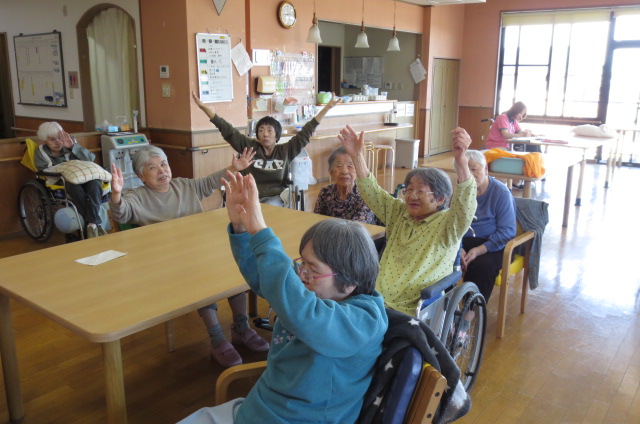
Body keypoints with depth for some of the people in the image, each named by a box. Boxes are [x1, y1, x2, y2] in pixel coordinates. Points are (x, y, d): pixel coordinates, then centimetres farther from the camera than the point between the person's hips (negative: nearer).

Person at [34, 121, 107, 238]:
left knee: (94, 182, -36)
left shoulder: (69, 142, 9)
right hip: (61, 185, -1)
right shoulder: (41, 153, 7)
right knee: (73, 184, -38)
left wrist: (73, 146, -15)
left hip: (84, 177, 1)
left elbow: (91, 158, -3)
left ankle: (92, 224, -45)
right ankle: (96, 223, -42)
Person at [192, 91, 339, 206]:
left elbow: (305, 132, 7)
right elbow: (229, 132, 2)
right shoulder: (250, 147, 7)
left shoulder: (286, 150, 7)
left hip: (275, 197, 0)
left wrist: (327, 107, 6)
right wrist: (206, 109, -7)